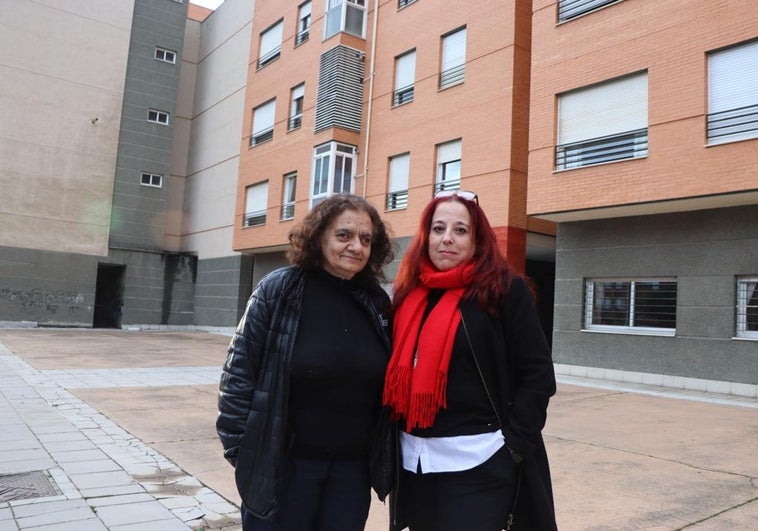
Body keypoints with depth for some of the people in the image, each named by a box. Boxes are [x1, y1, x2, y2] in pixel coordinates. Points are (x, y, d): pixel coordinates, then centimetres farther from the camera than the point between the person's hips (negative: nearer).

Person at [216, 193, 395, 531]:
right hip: (282, 465, -3)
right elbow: (238, 373, -8)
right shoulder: (278, 291, -10)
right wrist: (240, 450, -8)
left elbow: (390, 385, 8)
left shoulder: (377, 302, 1)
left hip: (352, 469, 3)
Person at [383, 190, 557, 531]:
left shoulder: (506, 290, -7)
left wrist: (512, 445, -12)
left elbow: (538, 374, -8)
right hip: (415, 461, 5)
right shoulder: (409, 294, 8)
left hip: (478, 463, -5)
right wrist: (394, 442, 7)